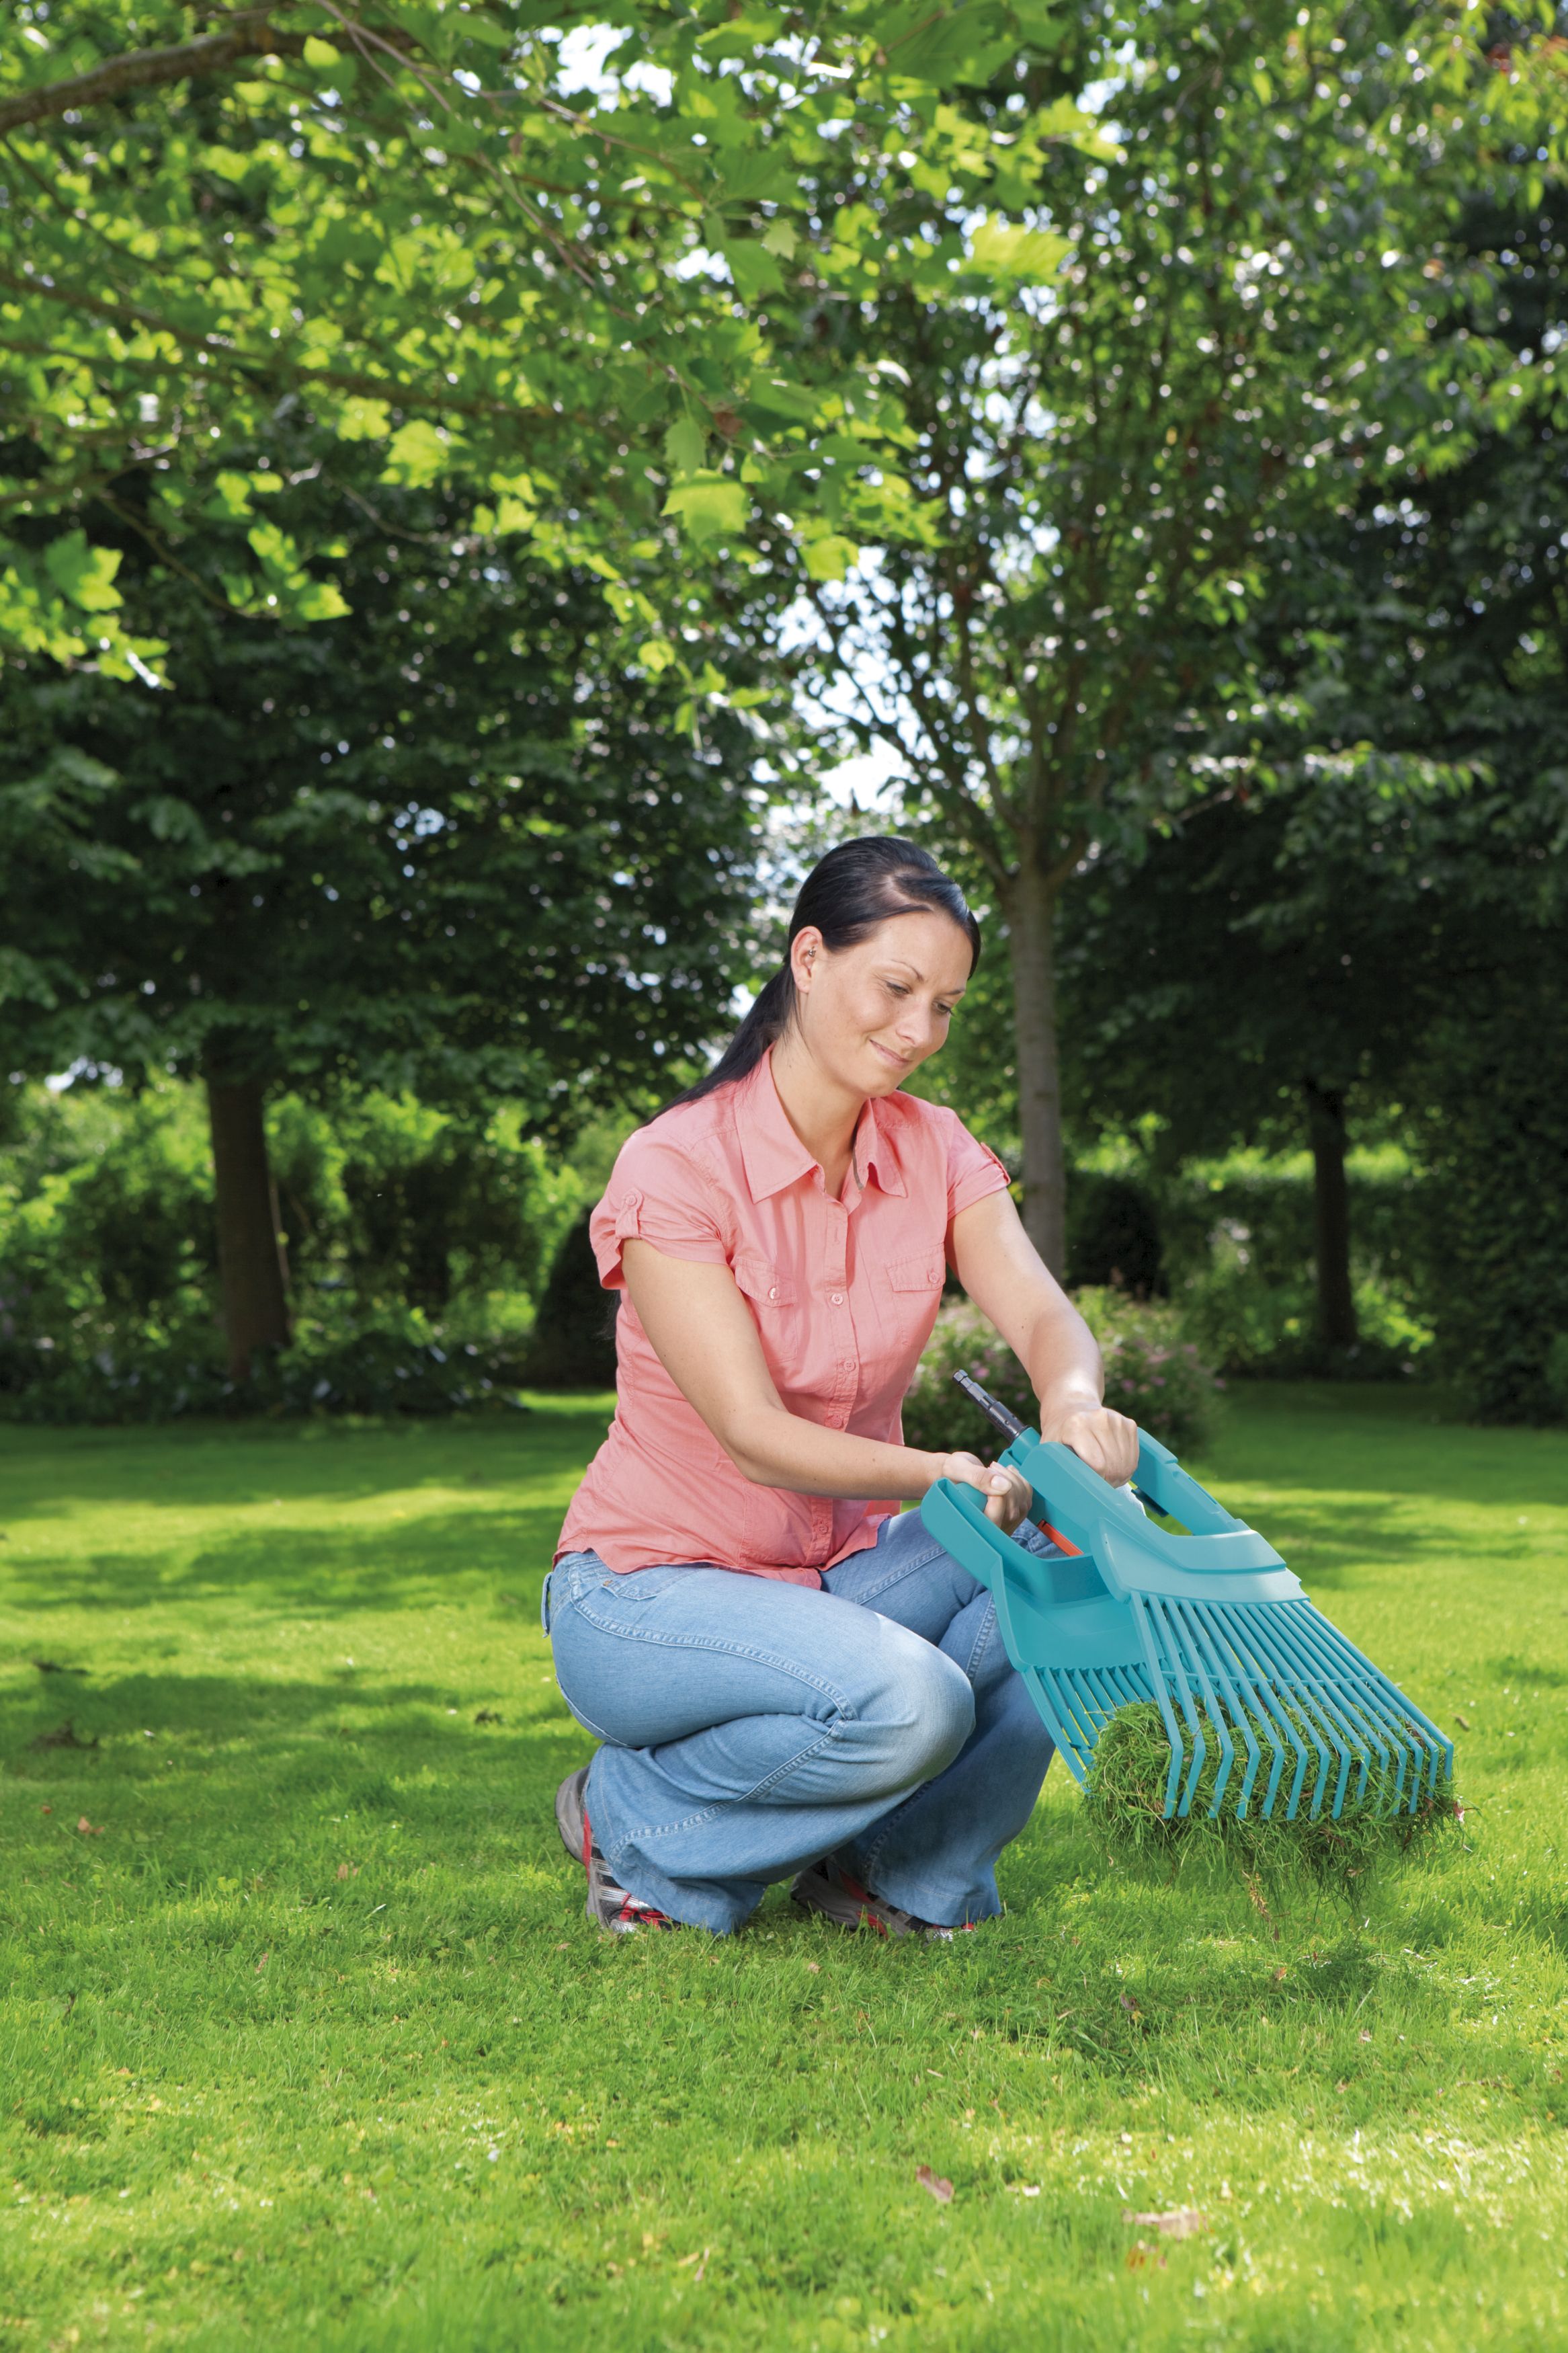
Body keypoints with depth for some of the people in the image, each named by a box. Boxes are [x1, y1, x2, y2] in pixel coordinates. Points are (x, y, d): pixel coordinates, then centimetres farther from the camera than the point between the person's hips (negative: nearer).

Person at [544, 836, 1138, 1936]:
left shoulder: (934, 1153, -2)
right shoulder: (677, 1166, -19)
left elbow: (1044, 1316, -18)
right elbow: (753, 1432, -25)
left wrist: (1074, 1406, -41)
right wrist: (941, 1473, -40)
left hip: (841, 1574, 6)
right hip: (646, 1595, -6)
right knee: (907, 1701, -33)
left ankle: (903, 1874, -2)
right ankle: (636, 1825, -5)